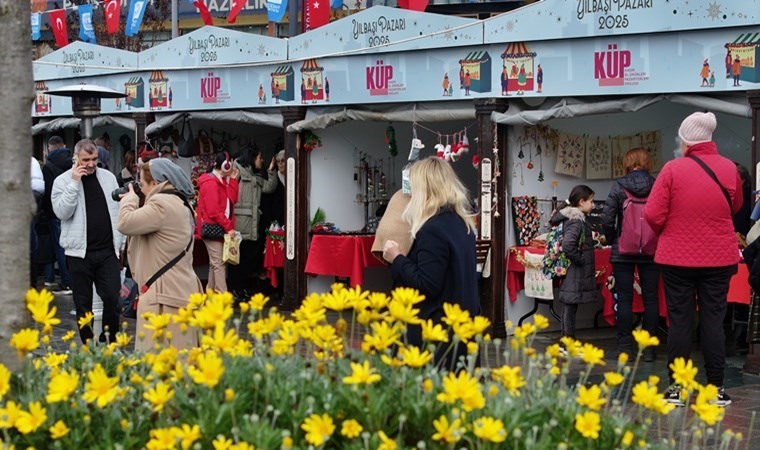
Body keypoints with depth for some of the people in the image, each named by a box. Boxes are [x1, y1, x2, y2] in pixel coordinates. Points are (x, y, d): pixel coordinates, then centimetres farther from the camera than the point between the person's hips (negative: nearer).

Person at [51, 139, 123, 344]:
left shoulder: (108, 177, 8)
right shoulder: (63, 181, -2)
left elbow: (118, 210, 12)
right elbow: (62, 212, -14)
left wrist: (118, 243, 5)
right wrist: (74, 183, -18)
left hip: (107, 250, 2)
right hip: (79, 252, -2)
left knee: (112, 298, -2)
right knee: (83, 303, 5)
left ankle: (109, 341, 15)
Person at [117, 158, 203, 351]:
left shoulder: (162, 204, -15)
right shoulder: (179, 204, 18)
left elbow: (125, 224, -17)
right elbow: (143, 226, 25)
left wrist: (130, 199, 1)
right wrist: (133, 201, 15)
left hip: (167, 293, -11)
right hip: (179, 290, 11)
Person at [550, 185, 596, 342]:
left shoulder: (570, 218, 12)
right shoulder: (576, 221, -17)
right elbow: (567, 245, -31)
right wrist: (580, 260, -18)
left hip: (572, 275, 10)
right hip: (575, 275, -10)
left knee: (569, 308, 15)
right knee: (570, 308, -4)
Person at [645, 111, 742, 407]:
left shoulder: (673, 169, -12)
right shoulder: (729, 168, -2)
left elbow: (653, 215, -12)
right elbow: (736, 207, 14)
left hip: (677, 257, -2)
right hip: (719, 258, 2)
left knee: (679, 321, 6)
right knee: (713, 321, 7)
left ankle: (677, 387, 10)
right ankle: (716, 388, 10)